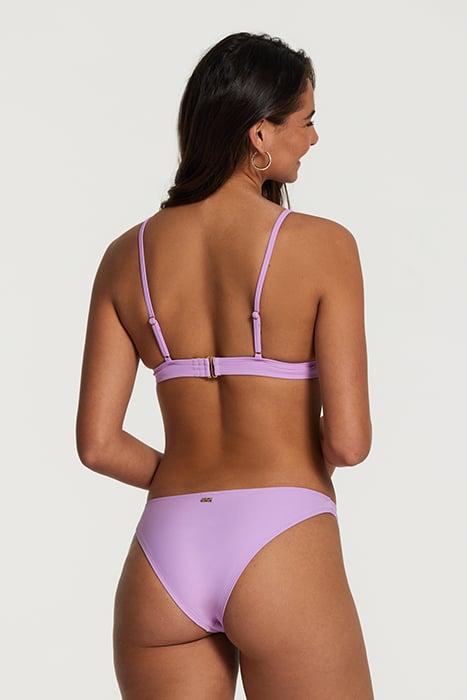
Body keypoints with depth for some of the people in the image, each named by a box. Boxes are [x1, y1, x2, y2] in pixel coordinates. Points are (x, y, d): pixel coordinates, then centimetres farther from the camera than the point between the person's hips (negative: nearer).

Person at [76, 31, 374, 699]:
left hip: (162, 552, 4)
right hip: (283, 550, -4)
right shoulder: (322, 245, -7)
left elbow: (97, 443, 4)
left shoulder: (128, 256, 5)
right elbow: (348, 441, -10)